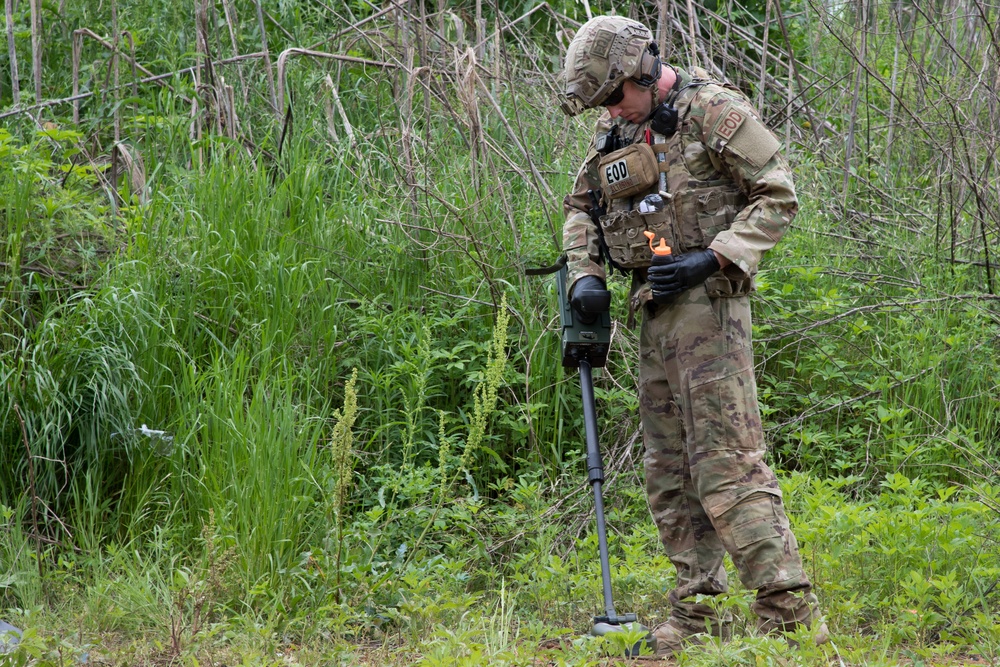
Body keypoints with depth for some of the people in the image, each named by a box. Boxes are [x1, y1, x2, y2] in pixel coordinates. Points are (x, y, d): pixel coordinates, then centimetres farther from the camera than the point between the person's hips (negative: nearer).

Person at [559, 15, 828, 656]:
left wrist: (711, 258, -17)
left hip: (707, 302, -8)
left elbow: (778, 198, -9)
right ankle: (699, 612, 16)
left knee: (727, 460, -15)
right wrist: (584, 274, 6)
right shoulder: (614, 134, 14)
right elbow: (581, 207, 24)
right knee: (669, 469, 9)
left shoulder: (715, 111, -8)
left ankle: (791, 610, -16)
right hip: (655, 312, 8)